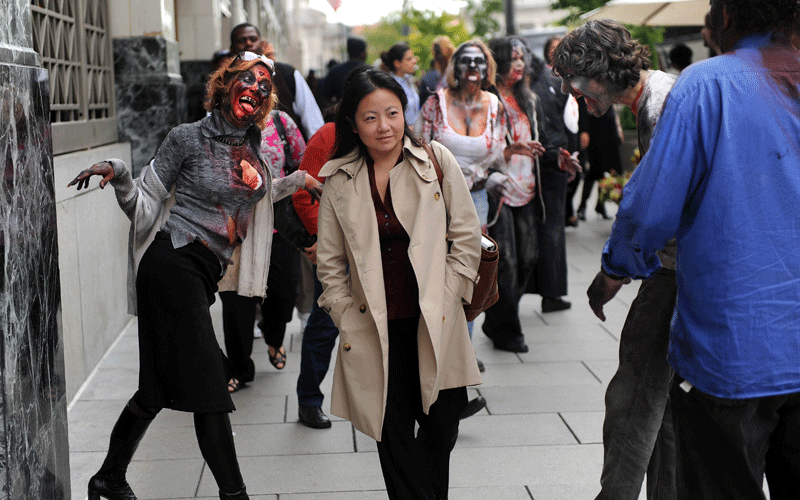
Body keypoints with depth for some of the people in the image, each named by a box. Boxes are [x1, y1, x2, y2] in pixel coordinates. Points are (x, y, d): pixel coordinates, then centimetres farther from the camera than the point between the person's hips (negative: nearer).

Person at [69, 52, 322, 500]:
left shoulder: (251, 143, 14)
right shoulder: (189, 138, -5)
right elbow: (146, 203, -3)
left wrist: (297, 182, 31)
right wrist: (119, 174, -20)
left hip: (203, 273, 7)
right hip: (174, 263, -7)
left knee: (161, 384, 13)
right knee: (208, 383, -8)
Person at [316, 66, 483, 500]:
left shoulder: (436, 160, -1)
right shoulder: (339, 180, 3)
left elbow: (468, 237, 3)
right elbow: (329, 263, 9)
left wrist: (444, 297, -3)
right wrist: (348, 318, 1)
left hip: (435, 325, 0)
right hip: (377, 329, 0)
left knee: (441, 426, 7)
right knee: (393, 433, 2)